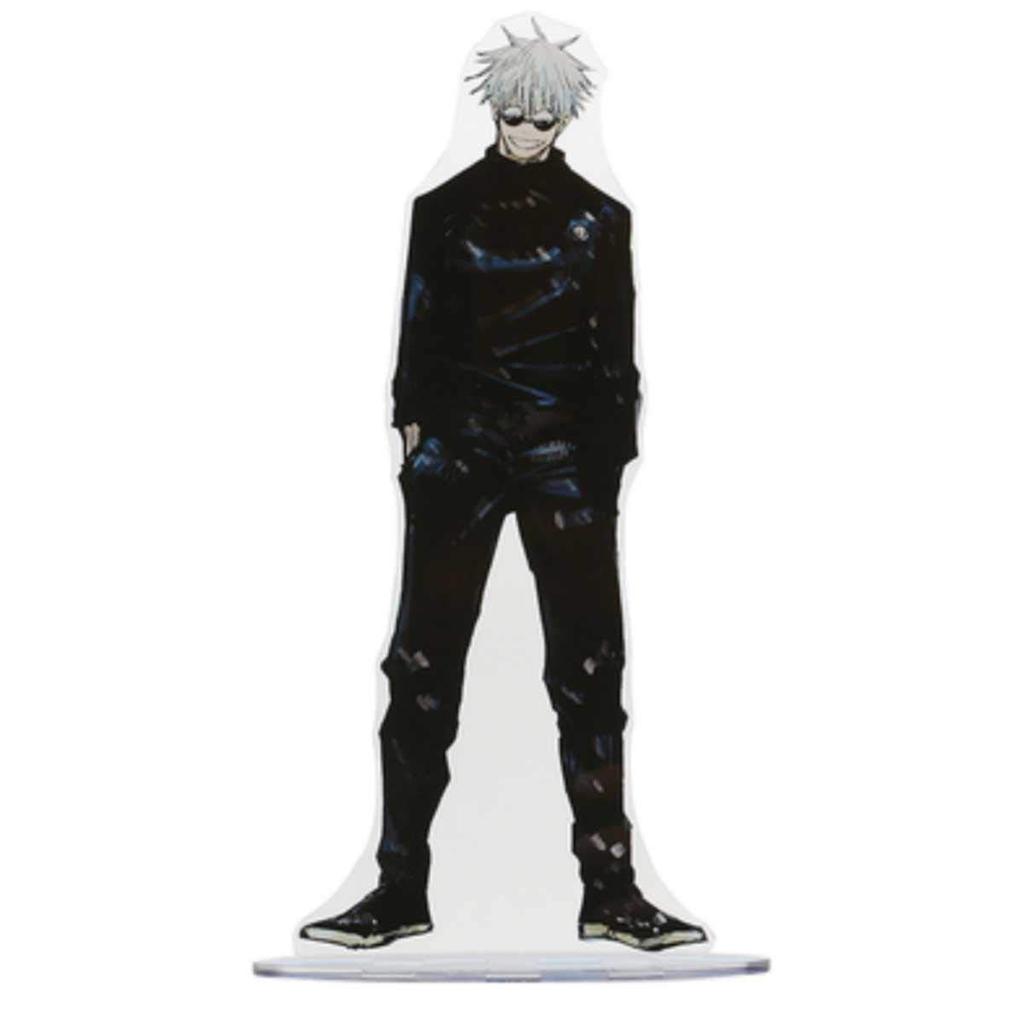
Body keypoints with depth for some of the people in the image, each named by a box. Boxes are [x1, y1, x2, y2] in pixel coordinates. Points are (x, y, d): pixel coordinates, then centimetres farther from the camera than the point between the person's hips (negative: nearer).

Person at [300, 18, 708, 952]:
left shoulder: (598, 218, 9)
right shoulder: (445, 208, 10)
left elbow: (616, 351, 10)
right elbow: (419, 331, 9)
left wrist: (613, 452, 3)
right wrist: (414, 424, 1)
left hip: (568, 451, 0)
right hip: (460, 447, 0)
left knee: (589, 670, -1)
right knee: (426, 664, -1)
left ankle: (610, 892, 7)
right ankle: (401, 891, 7)